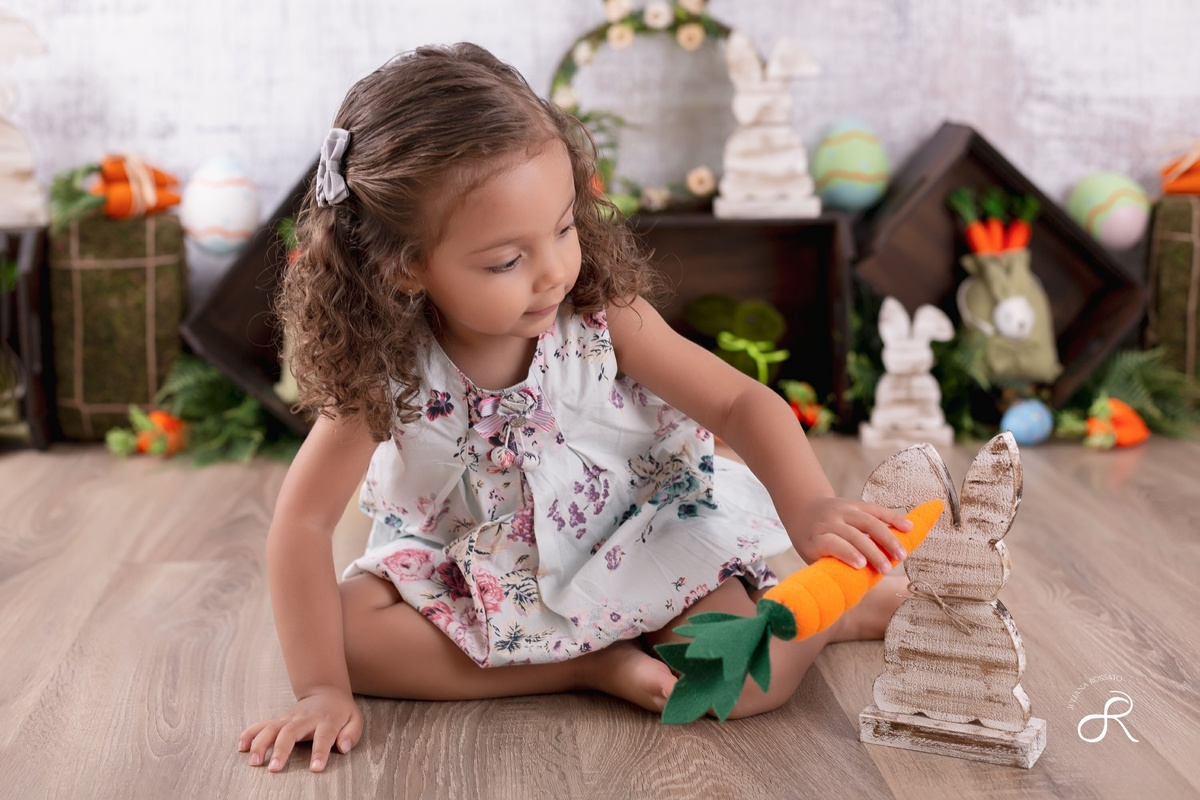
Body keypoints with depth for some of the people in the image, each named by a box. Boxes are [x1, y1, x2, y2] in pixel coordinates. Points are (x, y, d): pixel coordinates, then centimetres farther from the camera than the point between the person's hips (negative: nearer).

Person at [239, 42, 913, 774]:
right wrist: (323, 688, -21)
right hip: (477, 577, 3)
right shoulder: (385, 372, -20)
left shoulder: (602, 314, -20)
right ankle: (595, 665, -19)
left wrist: (811, 509, -36)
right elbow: (304, 523, -16)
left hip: (636, 548, -2)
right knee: (346, 627, -23)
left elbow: (741, 403, -17)